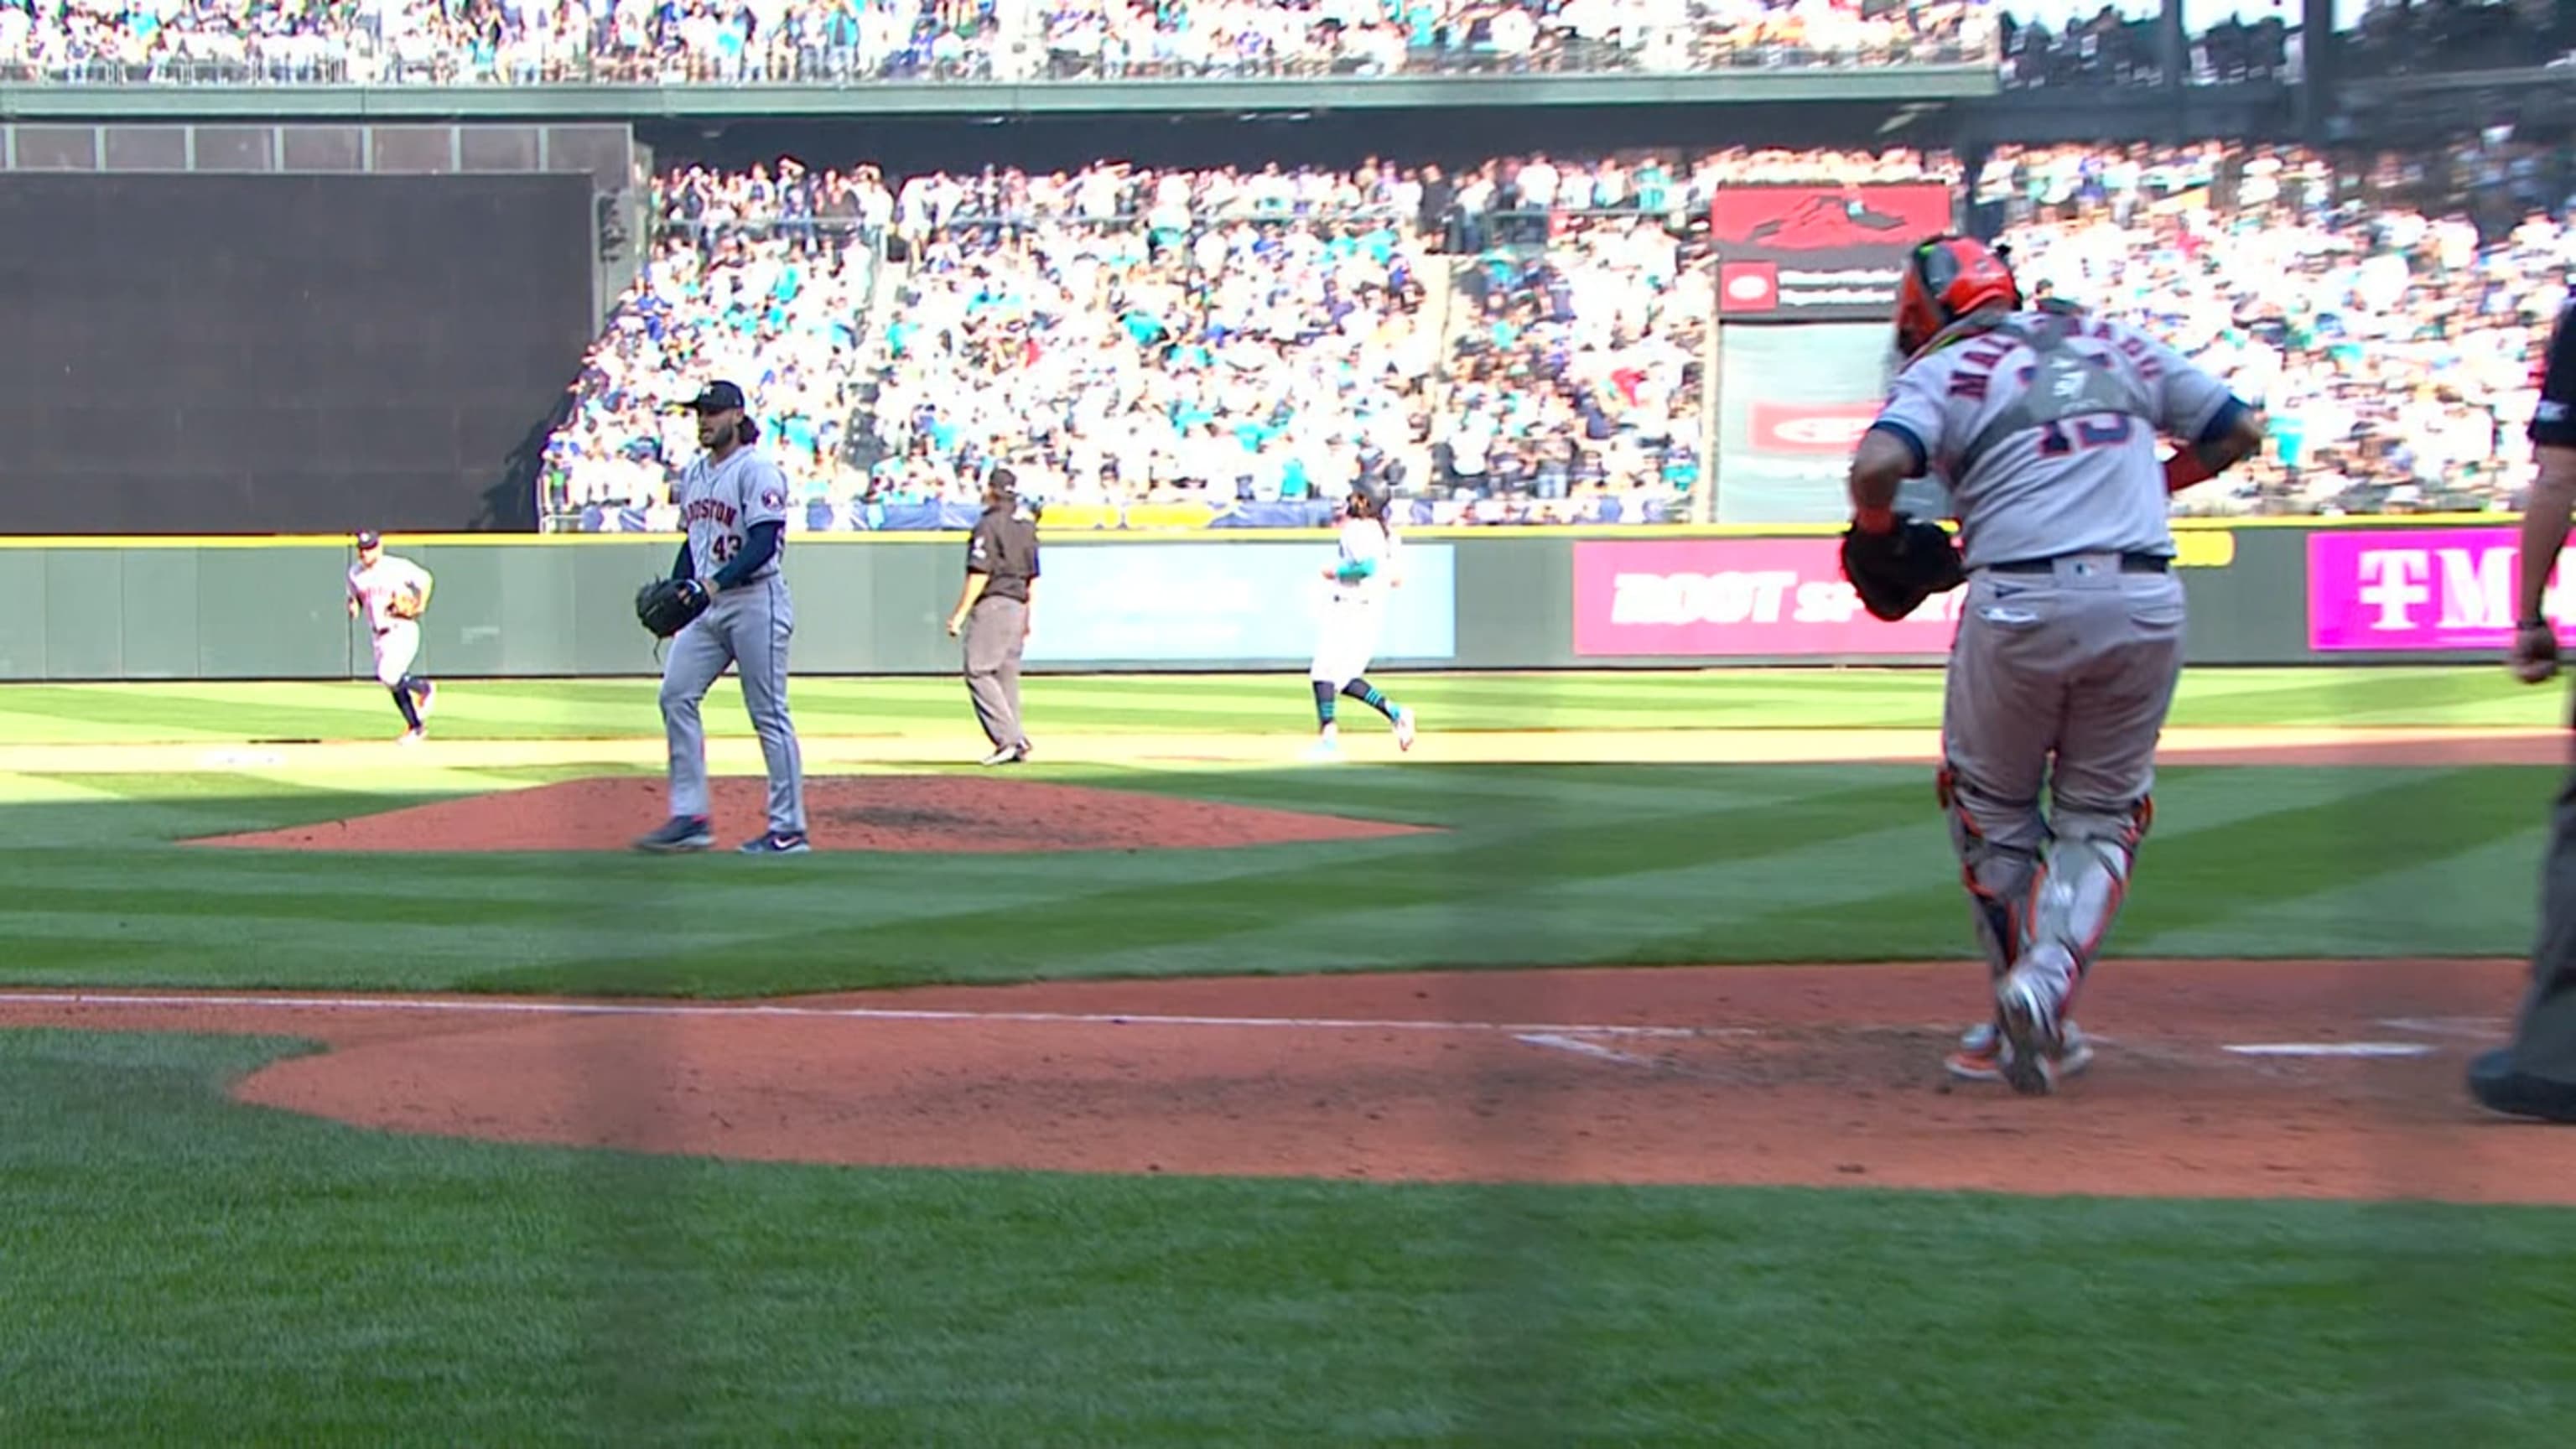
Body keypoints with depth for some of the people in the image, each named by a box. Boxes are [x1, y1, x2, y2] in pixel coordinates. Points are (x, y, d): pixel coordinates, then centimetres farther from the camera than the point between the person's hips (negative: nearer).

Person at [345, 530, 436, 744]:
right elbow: (354, 598, 18)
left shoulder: (398, 567, -9)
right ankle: (416, 728, 20)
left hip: (403, 631, -6)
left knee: (388, 675, -22)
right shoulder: (355, 573, 6)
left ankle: (425, 689, 5)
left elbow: (425, 578, 3)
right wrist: (353, 606, -5)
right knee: (393, 684, 7)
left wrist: (420, 605, -6)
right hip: (379, 636, 6)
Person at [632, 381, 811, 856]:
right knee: (675, 694, 0)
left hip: (755, 601, -8)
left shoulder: (757, 471, -11)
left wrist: (716, 583, -30)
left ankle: (789, 830, 1)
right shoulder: (694, 474, 15)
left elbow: (764, 544, -20)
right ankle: (690, 818, 4)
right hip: (708, 606, 8)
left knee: (769, 714, -4)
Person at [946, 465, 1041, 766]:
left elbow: (980, 573, -16)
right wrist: (1030, 614, 20)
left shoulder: (989, 524, -11)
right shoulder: (1026, 525, 14)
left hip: (992, 604, -8)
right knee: (1007, 675, 11)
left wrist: (960, 613, -13)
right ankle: (1015, 744, 6)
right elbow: (1033, 576, 16)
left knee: (979, 672, -8)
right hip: (1019, 606, 8)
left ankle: (1008, 738, -19)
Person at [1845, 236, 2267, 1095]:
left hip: (2019, 605, -3)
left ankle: (2030, 1025, 16)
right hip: (2145, 605, 3)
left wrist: (1877, 529, 7)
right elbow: (2242, 429, 22)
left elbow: (1877, 464, -13)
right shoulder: (2116, 344, 18)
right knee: (2101, 819, 14)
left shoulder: (1942, 370, 6)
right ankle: (2047, 986, -10)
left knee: (1991, 814, 18)